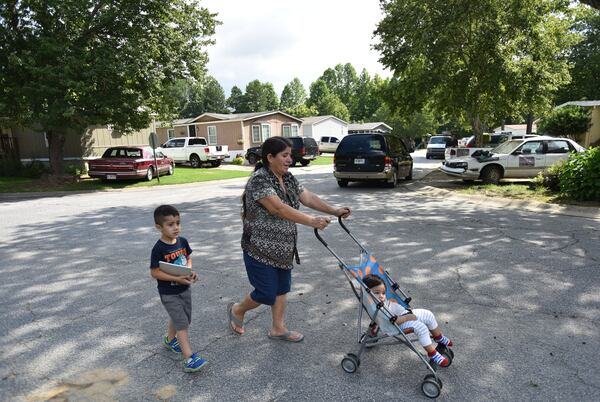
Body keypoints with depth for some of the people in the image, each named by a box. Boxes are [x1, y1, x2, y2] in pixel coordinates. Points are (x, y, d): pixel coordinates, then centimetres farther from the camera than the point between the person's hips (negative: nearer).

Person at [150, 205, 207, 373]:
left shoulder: (182, 241, -4)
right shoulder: (159, 249, -23)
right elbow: (154, 272, -21)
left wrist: (189, 271, -9)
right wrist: (177, 279, -27)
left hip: (184, 289, 7)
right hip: (169, 294, -6)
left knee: (180, 319, 23)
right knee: (182, 324, -7)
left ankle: (169, 340, 50)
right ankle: (189, 359, -1)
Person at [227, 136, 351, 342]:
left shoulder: (288, 178, 6)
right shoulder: (259, 180, -21)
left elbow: (308, 197, 6)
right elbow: (279, 209, -30)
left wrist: (335, 211, -3)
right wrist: (311, 221, -35)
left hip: (283, 248, 8)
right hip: (260, 249, -8)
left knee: (282, 288, 15)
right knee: (267, 294, 1)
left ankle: (278, 329, 32)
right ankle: (237, 310, 29)